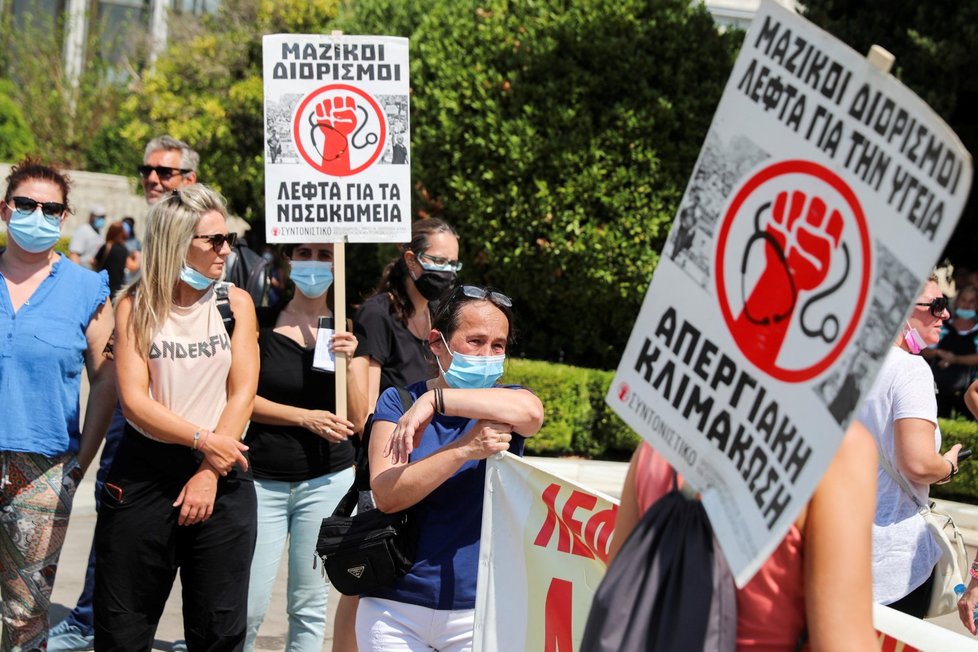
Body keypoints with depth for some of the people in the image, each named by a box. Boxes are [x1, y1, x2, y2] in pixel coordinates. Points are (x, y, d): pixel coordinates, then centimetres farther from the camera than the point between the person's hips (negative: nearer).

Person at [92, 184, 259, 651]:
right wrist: (203, 440, -16)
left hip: (222, 476, 1)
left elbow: (243, 393, -2)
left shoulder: (235, 303, 4)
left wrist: (210, 474, -10)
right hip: (144, 475, -1)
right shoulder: (135, 307, -1)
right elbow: (134, 401, -8)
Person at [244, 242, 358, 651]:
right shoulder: (262, 323, 1)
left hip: (326, 481, 1)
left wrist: (348, 361, -13)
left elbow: (354, 419, 1)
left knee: (310, 604, 6)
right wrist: (305, 417, -13)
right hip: (263, 479, -1)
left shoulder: (347, 331, 5)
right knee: (248, 605, -5)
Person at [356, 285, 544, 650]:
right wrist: (465, 449, -25)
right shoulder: (398, 402, 0)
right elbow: (386, 494, -14)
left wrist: (435, 400, -24)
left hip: (479, 609, 0)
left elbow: (531, 412, -24)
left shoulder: (505, 405, 2)